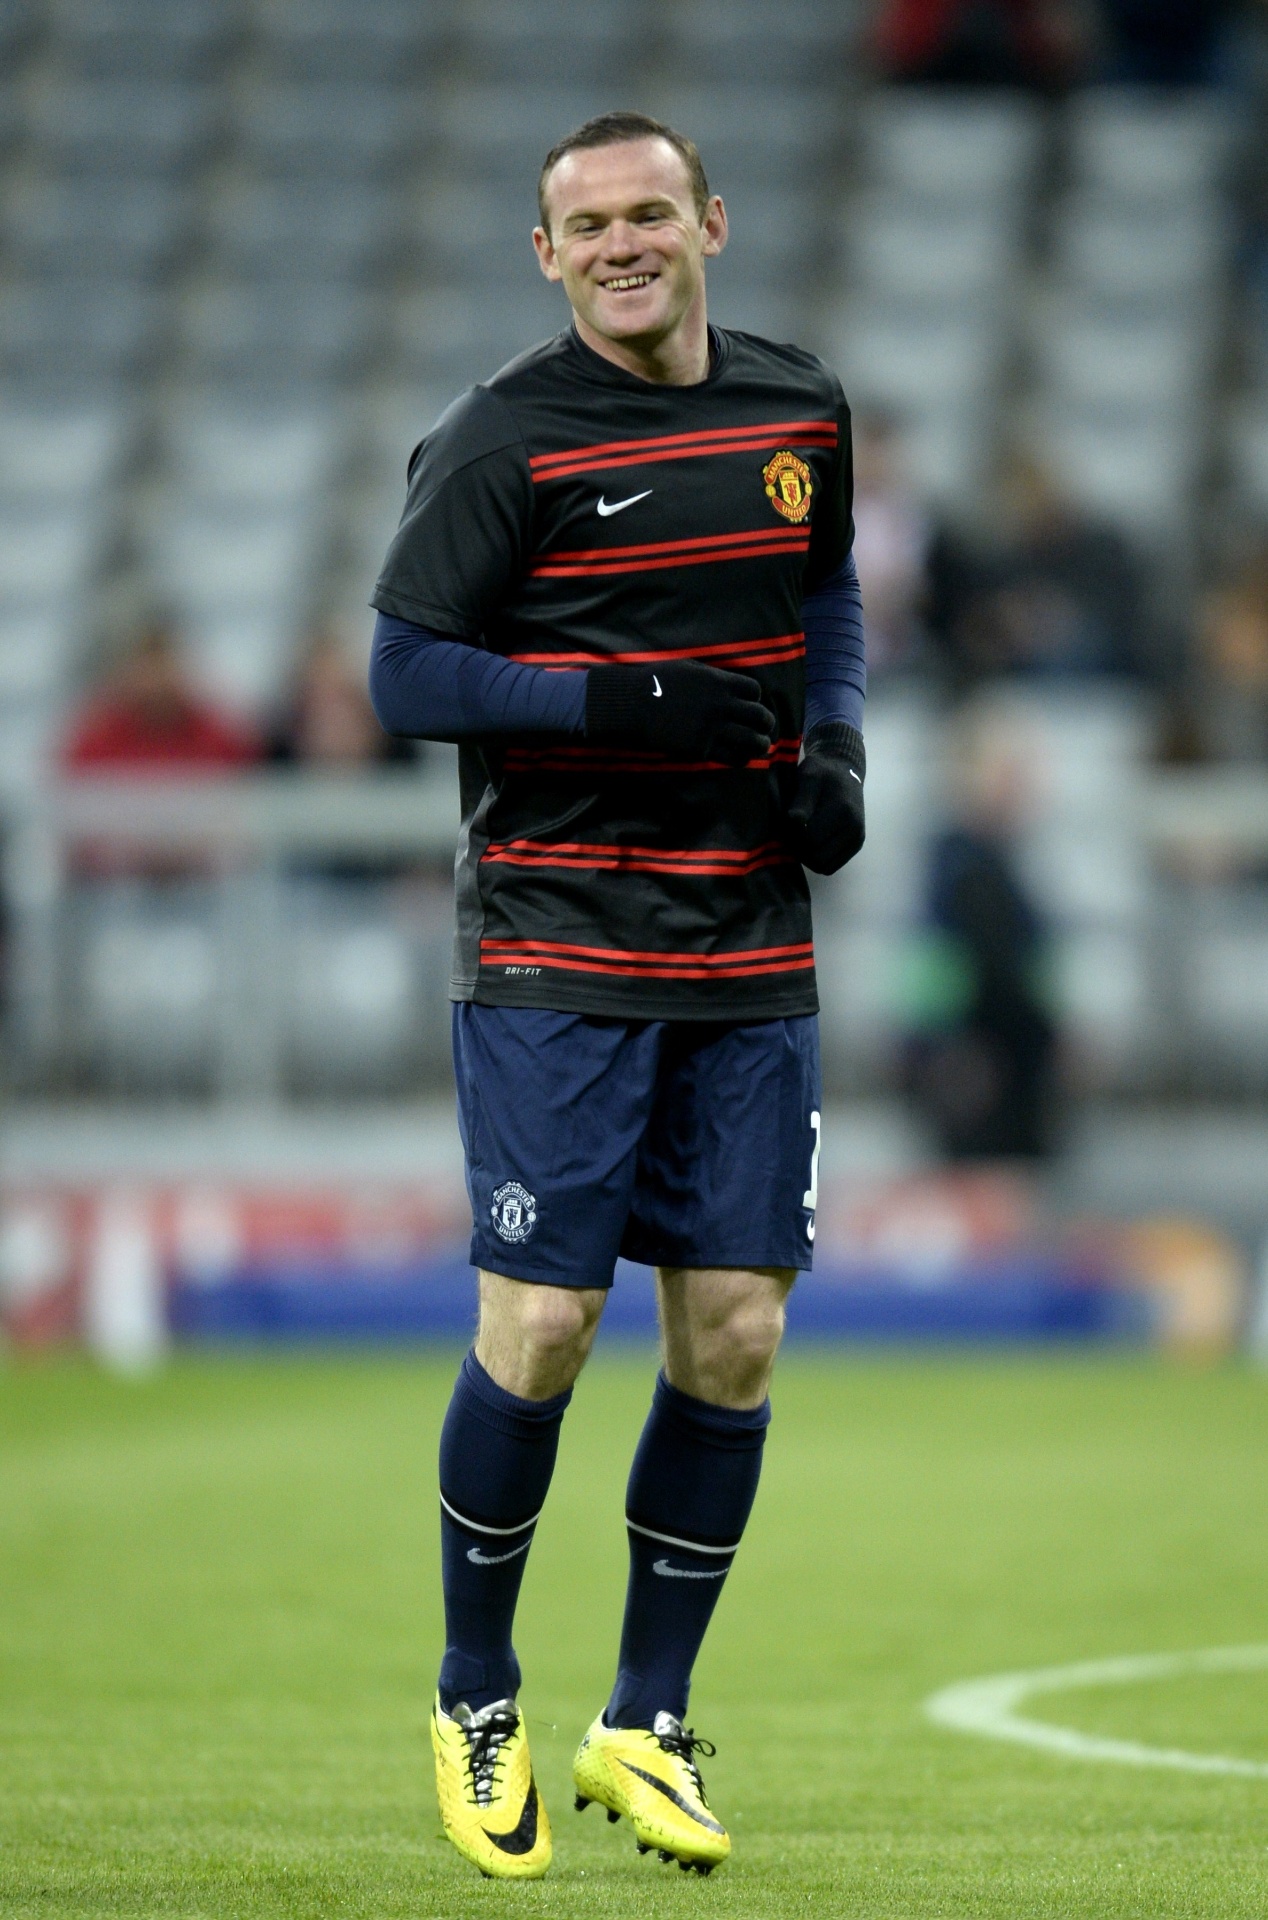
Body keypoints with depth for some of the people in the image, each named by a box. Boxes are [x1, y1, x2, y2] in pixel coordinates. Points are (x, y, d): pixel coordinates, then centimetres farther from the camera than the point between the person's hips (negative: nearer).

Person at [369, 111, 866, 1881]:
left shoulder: (803, 412, 7)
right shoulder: (499, 443, -8)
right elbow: (404, 675, -9)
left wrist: (837, 746, 5)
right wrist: (628, 703, -19)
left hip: (750, 959, 5)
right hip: (554, 952, -5)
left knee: (735, 1336, 2)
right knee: (541, 1331, -7)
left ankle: (645, 1724, 16)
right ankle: (477, 1702, 14)